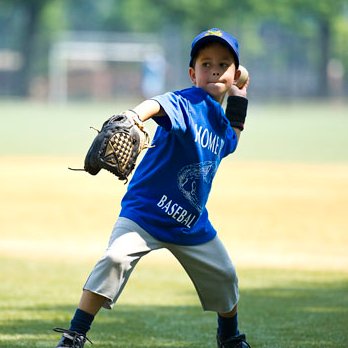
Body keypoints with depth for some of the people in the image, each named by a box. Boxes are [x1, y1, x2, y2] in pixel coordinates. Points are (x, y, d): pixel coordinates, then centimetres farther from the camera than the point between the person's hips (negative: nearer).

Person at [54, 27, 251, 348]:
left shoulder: (221, 121, 5)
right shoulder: (187, 102, -18)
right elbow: (159, 104, -43)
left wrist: (239, 101, 15)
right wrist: (133, 116, -66)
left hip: (192, 225, 7)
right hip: (145, 211, -7)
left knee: (224, 278, 17)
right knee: (116, 258, -29)